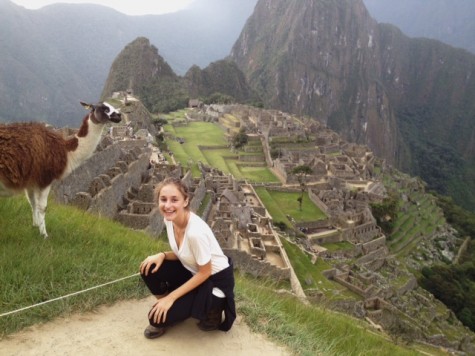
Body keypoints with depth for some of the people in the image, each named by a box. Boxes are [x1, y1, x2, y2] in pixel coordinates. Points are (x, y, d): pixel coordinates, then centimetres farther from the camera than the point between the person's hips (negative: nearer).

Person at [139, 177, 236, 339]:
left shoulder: (196, 231, -34)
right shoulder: (170, 219, -10)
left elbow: (205, 273, -22)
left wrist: (171, 297, -18)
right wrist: (162, 255, -15)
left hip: (215, 279, -7)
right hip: (193, 270, 7)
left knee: (158, 317, -13)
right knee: (149, 268, -11)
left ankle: (212, 308, 6)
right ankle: (171, 310, 11)